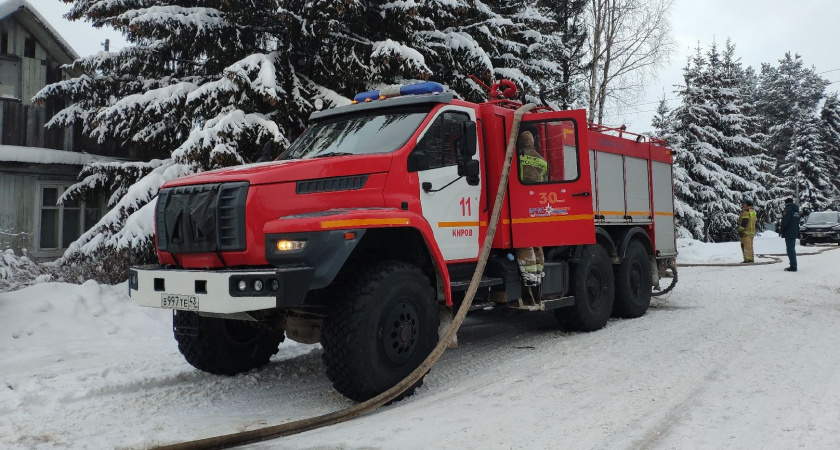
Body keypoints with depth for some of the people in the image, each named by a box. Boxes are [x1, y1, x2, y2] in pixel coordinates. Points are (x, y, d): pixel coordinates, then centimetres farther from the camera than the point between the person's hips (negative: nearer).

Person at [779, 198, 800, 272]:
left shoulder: (788, 209, -12)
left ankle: (793, 266, -11)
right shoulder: (796, 210, 16)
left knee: (790, 250, -8)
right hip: (794, 233, 9)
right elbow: (797, 222, 21)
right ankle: (793, 266, 19)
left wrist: (781, 229, -7)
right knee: (792, 249, 15)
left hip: (789, 233, -9)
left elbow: (785, 221, -19)